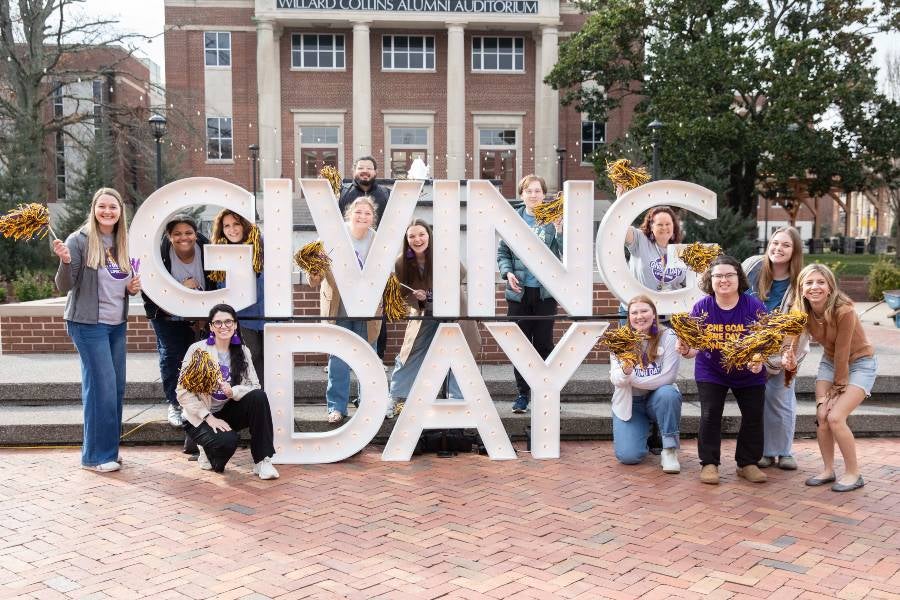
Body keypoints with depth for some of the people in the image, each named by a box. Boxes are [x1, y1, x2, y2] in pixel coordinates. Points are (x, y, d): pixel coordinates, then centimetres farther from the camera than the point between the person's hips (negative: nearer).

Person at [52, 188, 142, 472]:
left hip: (117, 324, 7)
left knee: (117, 387, 9)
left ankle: (108, 449, 20)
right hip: (89, 324, -7)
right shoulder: (79, 240, -9)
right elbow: (64, 286, -11)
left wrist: (133, 288, 0)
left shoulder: (122, 243, 10)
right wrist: (65, 261, -29)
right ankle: (96, 455, 3)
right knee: (102, 387, -8)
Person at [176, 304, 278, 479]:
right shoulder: (197, 350, -10)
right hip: (200, 418, -4)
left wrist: (233, 392, -27)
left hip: (228, 412, 4)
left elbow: (254, 386, -6)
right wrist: (209, 418, -22)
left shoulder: (242, 352, 3)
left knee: (259, 397, -24)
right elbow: (183, 392, -14)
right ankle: (207, 453, 5)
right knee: (228, 440, -33)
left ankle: (262, 461, -21)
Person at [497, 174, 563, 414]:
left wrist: (559, 231, -22)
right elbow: (502, 252, 9)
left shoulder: (553, 219, -2)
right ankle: (522, 393, 17)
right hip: (519, 291, 2)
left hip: (546, 292, -1)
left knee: (544, 344, 6)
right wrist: (507, 273, -7)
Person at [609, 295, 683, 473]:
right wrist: (625, 371, -36)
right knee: (628, 456, -16)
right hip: (628, 403, 1)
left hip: (657, 399, -1)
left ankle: (669, 450, -17)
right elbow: (616, 380, -13)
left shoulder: (667, 337, -11)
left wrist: (632, 379, -17)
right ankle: (645, 433, 20)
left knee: (668, 393, -36)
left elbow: (668, 378, -18)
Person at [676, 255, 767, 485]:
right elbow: (694, 345, -14)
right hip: (711, 372, -1)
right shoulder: (701, 307, -15)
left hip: (750, 373, 1)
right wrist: (686, 351, -37)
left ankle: (747, 463, 21)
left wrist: (759, 360, -34)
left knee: (753, 416, 4)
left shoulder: (755, 306, -16)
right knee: (710, 415, -6)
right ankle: (709, 463, 8)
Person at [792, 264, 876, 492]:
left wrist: (839, 387, -13)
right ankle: (828, 470, 13)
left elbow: (842, 352, -23)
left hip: (860, 363, -5)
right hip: (830, 362, 5)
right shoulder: (803, 312, -14)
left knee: (835, 417, -16)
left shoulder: (844, 311, -31)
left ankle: (853, 473, 1)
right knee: (821, 415, -5)